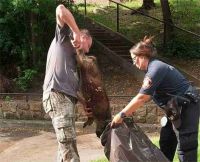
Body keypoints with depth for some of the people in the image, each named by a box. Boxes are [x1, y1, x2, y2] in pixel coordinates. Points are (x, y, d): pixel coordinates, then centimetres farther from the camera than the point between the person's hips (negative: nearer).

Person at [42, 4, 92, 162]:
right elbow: (61, 10, -6)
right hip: (56, 94, -9)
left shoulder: (72, 55, 31)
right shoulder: (63, 37, 11)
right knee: (68, 142, -17)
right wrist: (76, 32, -3)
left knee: (67, 143, 7)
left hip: (67, 97, 9)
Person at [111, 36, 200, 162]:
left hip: (186, 107, -11)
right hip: (178, 108, 11)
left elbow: (141, 97, -25)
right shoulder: (155, 67, 11)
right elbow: (147, 95, 17)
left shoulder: (155, 69, -21)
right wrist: (131, 110, 10)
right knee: (166, 143, 18)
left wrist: (122, 115, -18)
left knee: (186, 148, -7)